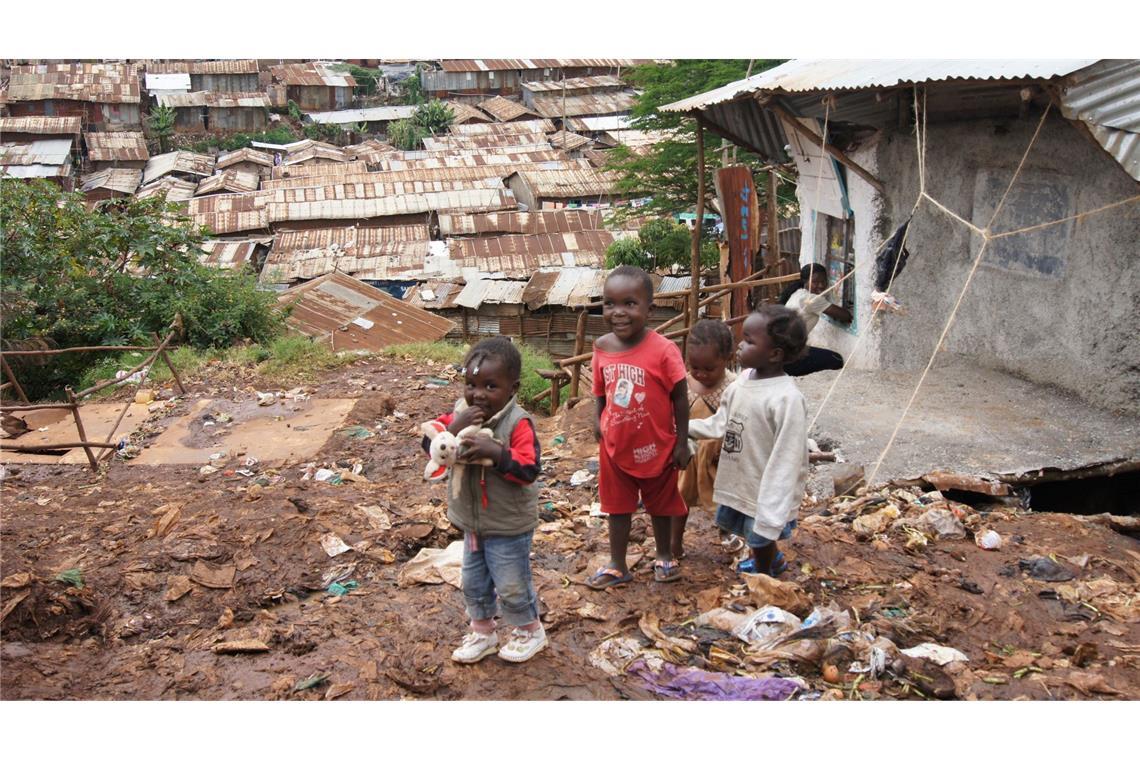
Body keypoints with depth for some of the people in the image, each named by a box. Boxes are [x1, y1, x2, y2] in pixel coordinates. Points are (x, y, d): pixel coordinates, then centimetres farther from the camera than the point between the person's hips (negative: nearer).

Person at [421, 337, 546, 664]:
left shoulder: (518, 423, -22)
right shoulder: (460, 413, -5)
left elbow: (529, 469, -29)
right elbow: (431, 445, -12)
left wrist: (496, 452, -40)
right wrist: (454, 427, -29)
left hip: (509, 527, -6)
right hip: (472, 523, 6)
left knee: (511, 586, 9)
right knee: (474, 584, 20)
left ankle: (530, 631, 34)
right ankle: (482, 632, 41)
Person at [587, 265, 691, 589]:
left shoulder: (663, 350, -23)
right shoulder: (602, 348, -10)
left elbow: (680, 398, -14)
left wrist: (682, 443, -10)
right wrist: (598, 421, -7)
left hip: (655, 446, -3)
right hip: (615, 446, 3)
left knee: (660, 504, 20)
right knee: (617, 505, 17)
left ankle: (664, 557, 43)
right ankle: (617, 565, 33)